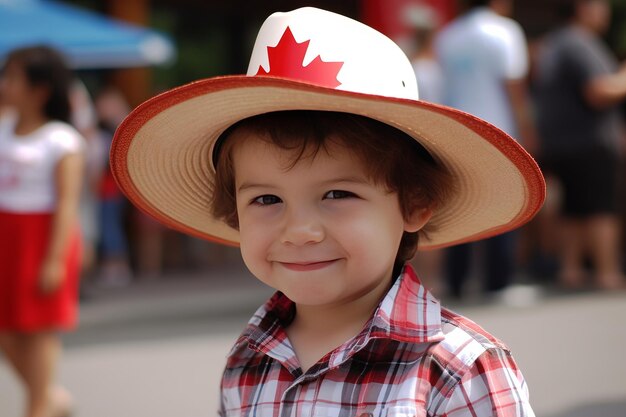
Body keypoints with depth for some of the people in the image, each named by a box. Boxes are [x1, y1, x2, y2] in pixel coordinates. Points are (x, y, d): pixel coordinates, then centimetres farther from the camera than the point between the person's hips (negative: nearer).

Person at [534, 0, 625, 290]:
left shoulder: (551, 44, 16)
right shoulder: (581, 45, -15)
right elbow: (600, 92, -24)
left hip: (557, 143, 9)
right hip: (591, 141, -9)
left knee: (574, 210, 12)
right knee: (602, 210, -9)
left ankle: (570, 270, 10)